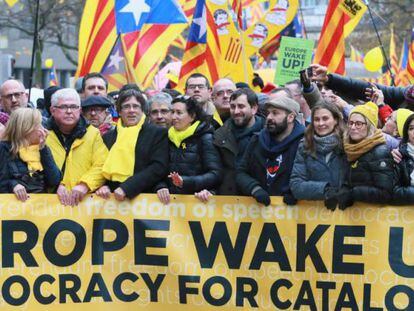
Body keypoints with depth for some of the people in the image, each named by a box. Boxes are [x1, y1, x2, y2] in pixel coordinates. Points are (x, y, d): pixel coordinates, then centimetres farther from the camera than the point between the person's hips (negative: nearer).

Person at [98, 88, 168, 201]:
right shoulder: (108, 137, 18)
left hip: (143, 195, -3)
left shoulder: (158, 133, 6)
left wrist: (126, 188, -12)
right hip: (111, 198, 3)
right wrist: (102, 186, -5)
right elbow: (99, 166, 17)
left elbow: (159, 167, -4)